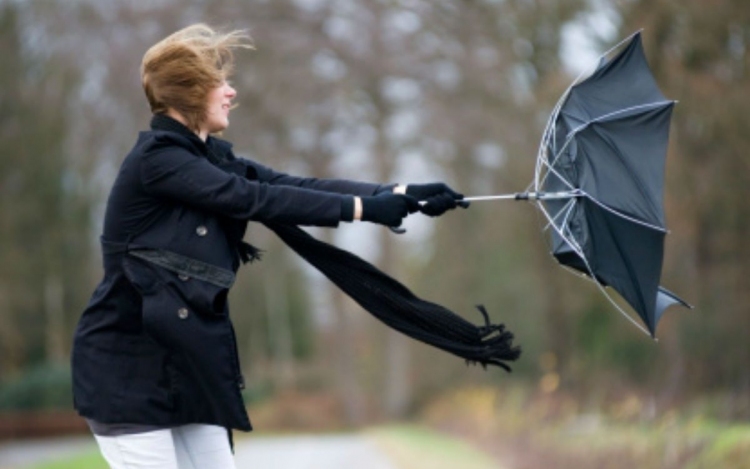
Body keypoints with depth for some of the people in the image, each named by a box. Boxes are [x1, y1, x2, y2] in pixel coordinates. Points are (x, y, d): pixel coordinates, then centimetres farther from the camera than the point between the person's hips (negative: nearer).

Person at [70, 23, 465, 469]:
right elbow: (255, 199, -21)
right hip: (128, 367, -9)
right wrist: (364, 208, -20)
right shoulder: (156, 159, -15)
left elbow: (297, 186, 2)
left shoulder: (211, 158, 11)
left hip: (185, 362, 9)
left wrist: (401, 194, -8)